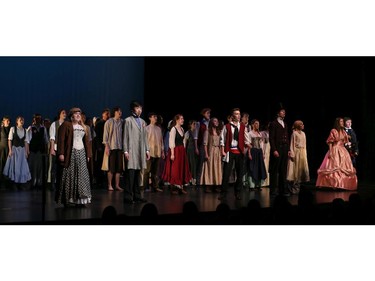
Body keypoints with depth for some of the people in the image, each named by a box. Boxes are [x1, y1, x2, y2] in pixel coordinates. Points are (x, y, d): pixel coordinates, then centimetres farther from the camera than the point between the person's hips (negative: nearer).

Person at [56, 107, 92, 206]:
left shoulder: (83, 127, 18)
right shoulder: (65, 125, 0)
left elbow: (86, 141, 17)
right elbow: (61, 140, -7)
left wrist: (88, 155, 11)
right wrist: (61, 153, -15)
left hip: (81, 154, 6)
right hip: (70, 154, -5)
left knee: (81, 176, 2)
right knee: (69, 177, -5)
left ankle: (79, 200, 5)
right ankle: (67, 200, -1)